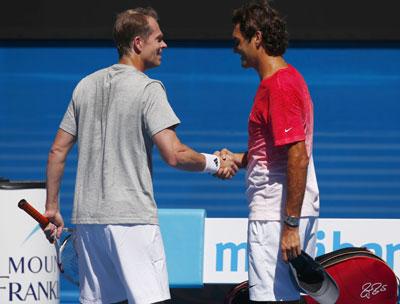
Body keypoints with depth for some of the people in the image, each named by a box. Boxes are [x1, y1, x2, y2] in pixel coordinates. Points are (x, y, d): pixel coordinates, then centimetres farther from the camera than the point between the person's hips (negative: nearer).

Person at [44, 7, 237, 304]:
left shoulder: (86, 85, 13)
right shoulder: (148, 89, -8)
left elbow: (58, 151, 15)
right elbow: (174, 155, -16)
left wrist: (52, 208, 20)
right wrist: (215, 163, 1)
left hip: (87, 214, 7)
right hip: (132, 218, -7)